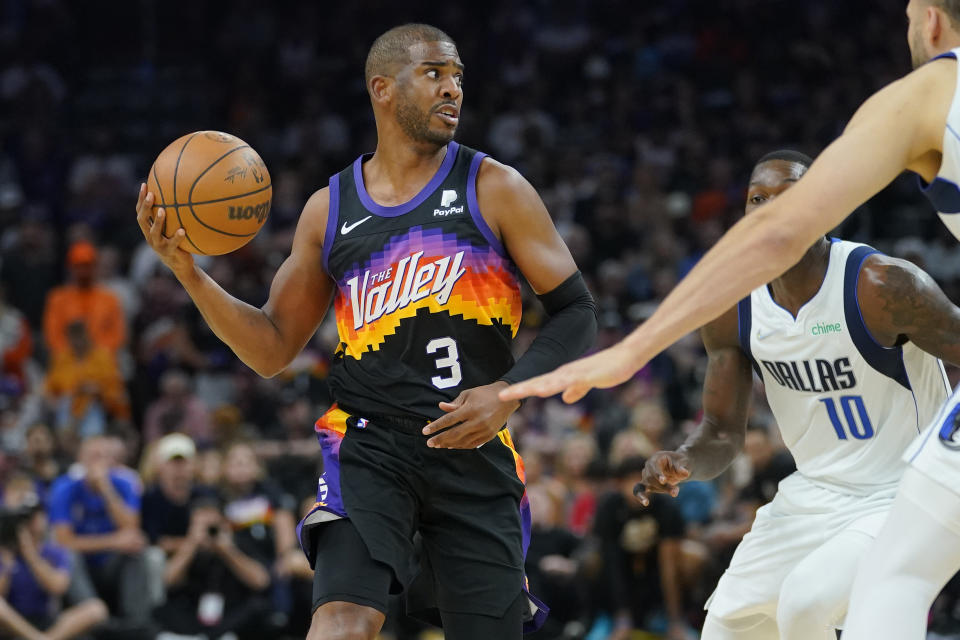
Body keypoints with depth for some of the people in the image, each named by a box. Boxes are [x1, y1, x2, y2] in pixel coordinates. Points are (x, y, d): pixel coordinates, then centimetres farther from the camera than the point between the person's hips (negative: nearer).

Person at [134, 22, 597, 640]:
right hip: (369, 442, 0)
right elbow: (272, 350, 12)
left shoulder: (494, 189, 1)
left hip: (476, 449, 0)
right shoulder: (329, 209, 9)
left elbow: (576, 311, 1)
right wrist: (188, 270, -2)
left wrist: (511, 391, -16)